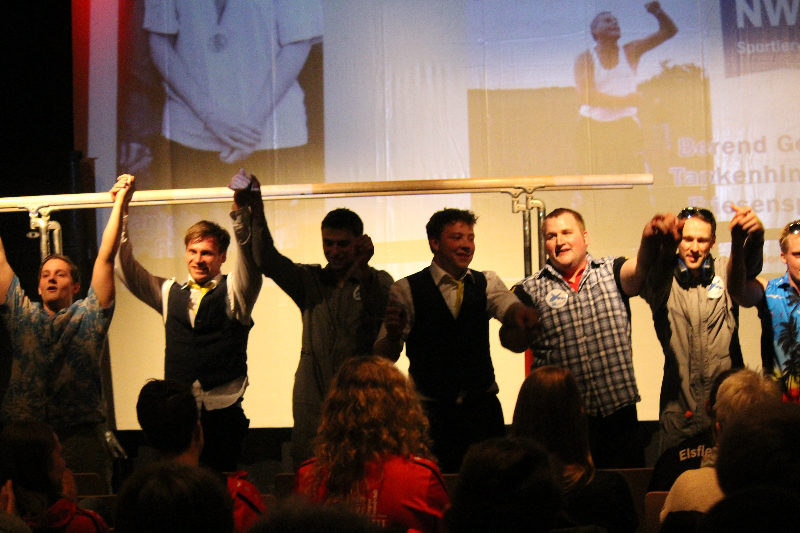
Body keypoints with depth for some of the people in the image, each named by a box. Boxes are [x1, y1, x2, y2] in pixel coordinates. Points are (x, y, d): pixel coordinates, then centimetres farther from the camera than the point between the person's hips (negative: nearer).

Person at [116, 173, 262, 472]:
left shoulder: (234, 293, 5)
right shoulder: (170, 293, 16)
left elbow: (249, 257, -12)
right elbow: (126, 269, 11)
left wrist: (242, 211, -28)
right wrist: (121, 212, 3)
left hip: (222, 415, -3)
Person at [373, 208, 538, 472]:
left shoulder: (486, 283, 7)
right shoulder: (406, 290, -1)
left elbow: (507, 307, -14)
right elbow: (384, 357, -5)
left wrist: (521, 313, -39)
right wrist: (393, 335, -28)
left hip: (484, 408, 2)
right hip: (432, 411, -2)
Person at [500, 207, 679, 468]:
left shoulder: (610, 272, 10)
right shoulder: (532, 289, 6)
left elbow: (639, 268, -13)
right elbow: (511, 340, -7)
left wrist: (651, 240, -36)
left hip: (619, 412, 1)